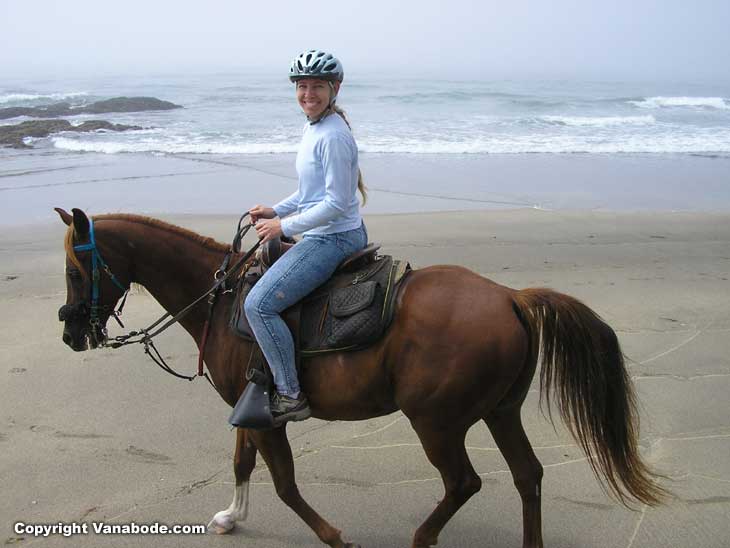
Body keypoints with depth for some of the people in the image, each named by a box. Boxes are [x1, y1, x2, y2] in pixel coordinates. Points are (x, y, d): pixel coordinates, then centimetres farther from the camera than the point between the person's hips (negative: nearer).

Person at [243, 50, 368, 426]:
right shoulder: (314, 128, 13)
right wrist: (275, 211, 10)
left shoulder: (333, 136, -19)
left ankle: (290, 396, -10)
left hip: (333, 238, -11)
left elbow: (336, 203, -22)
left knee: (258, 304, -18)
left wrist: (284, 227, -16)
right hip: (326, 236, 11)